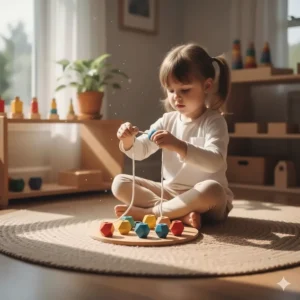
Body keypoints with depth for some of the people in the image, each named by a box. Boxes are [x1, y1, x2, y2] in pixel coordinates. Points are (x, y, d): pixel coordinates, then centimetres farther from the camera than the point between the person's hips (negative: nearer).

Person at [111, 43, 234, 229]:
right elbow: (141, 152, 5)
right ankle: (180, 214, -25)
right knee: (120, 183, -7)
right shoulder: (168, 120, 5)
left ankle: (148, 212, -23)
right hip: (170, 192, 6)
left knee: (211, 189, -39)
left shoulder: (214, 122, -12)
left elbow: (215, 162, -29)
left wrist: (179, 146, -43)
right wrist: (129, 141, -19)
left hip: (204, 200, -5)